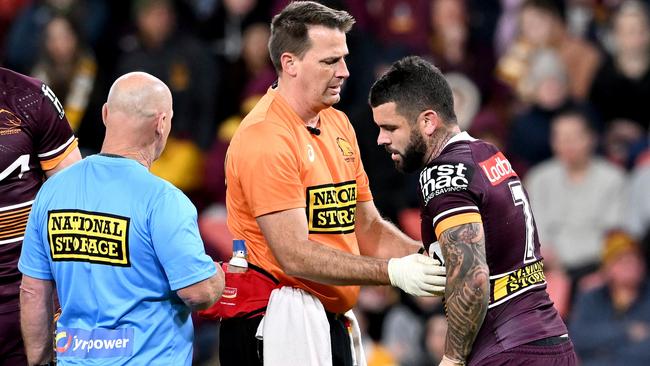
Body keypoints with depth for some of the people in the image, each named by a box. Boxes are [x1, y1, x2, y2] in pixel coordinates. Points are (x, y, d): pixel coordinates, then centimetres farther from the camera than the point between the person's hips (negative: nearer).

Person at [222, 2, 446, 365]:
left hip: (331, 321, 9)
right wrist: (392, 272, -24)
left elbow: (367, 227, 18)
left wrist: (425, 257, -1)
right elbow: (295, 255, -20)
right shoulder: (265, 138, -15)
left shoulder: (339, 124, 14)